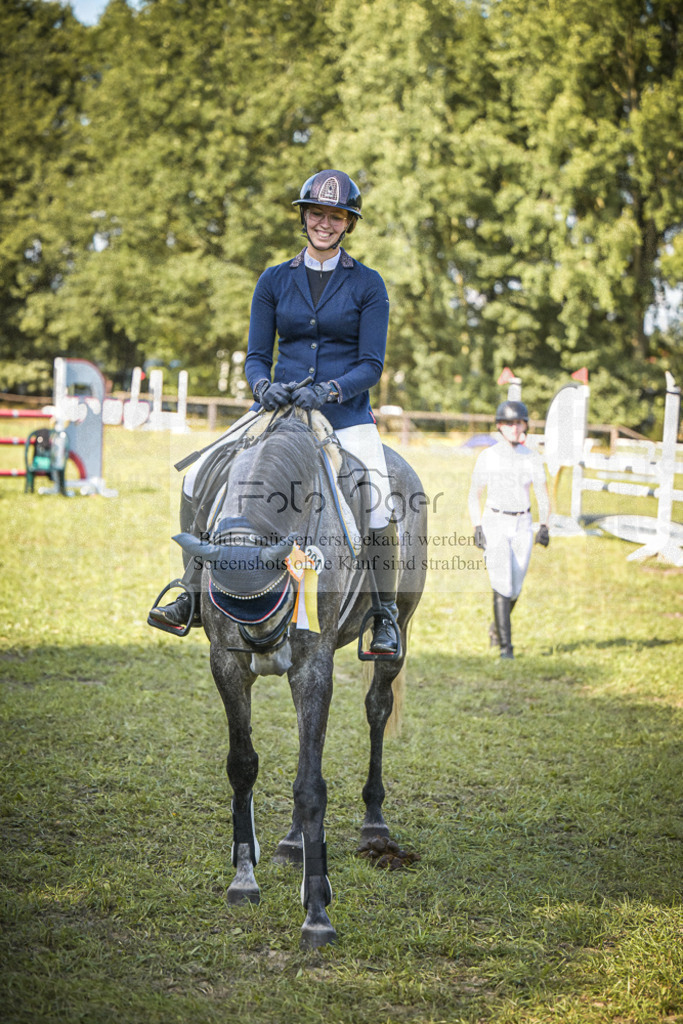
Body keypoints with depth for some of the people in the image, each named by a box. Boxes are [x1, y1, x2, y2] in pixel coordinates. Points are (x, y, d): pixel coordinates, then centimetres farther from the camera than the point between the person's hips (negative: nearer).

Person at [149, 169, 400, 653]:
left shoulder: (367, 285, 0)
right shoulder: (275, 281, 7)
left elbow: (372, 364, -5)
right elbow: (256, 356, 7)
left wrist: (328, 391, -23)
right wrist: (264, 386, -16)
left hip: (346, 415, -3)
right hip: (280, 409, 3)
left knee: (379, 506, -24)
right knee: (199, 478, -10)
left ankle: (386, 613, -3)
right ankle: (194, 597, 3)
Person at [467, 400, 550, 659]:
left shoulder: (532, 459, 3)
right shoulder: (487, 457, -2)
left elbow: (542, 495, 1)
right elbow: (474, 495, 3)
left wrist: (544, 526, -13)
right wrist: (477, 528, -8)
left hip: (522, 526, 3)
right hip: (495, 524, -3)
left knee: (515, 588, 9)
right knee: (502, 586, -14)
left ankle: (497, 626, 38)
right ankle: (505, 646, -11)